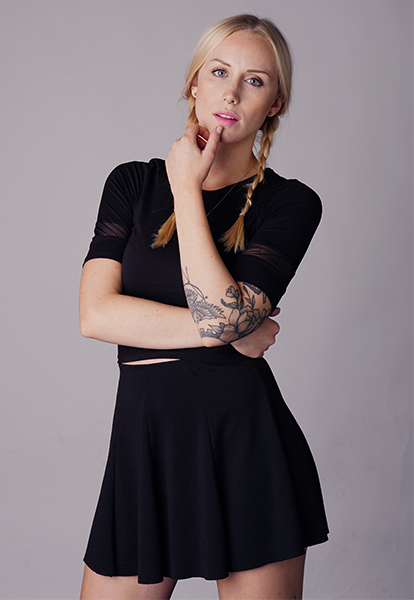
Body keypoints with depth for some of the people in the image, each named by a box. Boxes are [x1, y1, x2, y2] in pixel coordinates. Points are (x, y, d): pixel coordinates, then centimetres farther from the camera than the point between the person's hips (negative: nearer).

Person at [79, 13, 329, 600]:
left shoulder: (290, 203, -1)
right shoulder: (133, 183, 8)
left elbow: (219, 313, -17)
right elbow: (96, 314, -5)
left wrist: (186, 188, -9)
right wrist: (230, 332, -11)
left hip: (246, 442, -2)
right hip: (144, 443, 2)